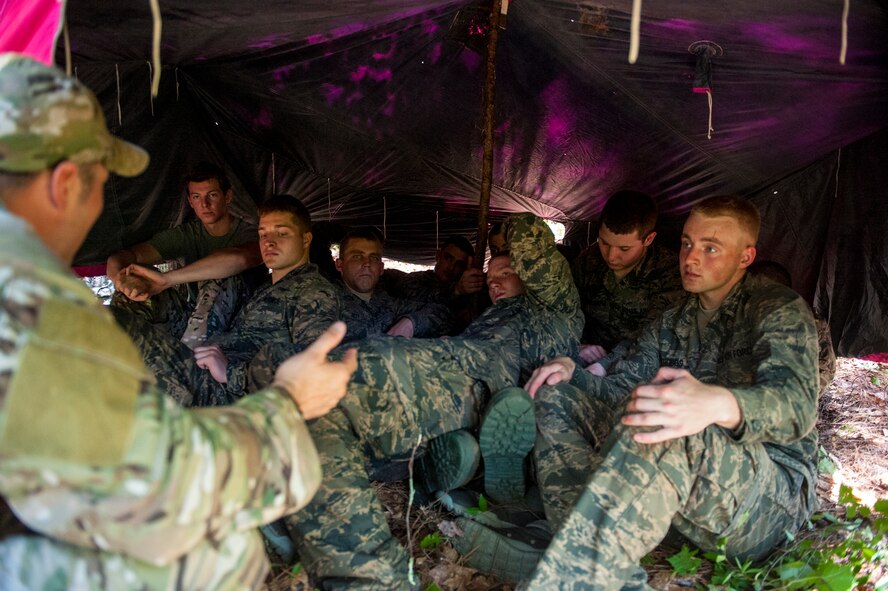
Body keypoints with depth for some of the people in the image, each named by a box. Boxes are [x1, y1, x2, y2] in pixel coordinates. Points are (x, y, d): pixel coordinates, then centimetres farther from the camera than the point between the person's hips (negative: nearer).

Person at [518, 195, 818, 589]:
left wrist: (719, 404, -47)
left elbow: (796, 400, -23)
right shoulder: (673, 321, 18)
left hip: (773, 494, -7)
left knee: (655, 427, -39)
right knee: (556, 398, -3)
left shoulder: (778, 308, -3)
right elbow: (623, 387, 18)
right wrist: (573, 368, -5)